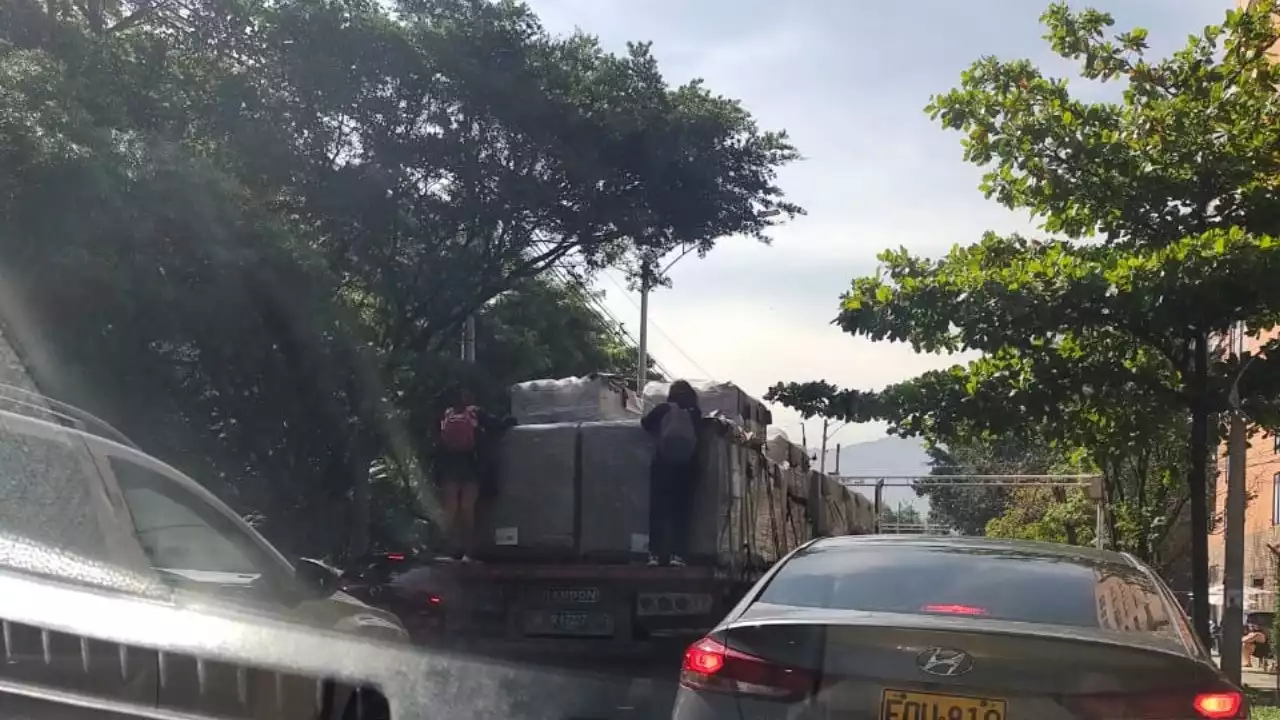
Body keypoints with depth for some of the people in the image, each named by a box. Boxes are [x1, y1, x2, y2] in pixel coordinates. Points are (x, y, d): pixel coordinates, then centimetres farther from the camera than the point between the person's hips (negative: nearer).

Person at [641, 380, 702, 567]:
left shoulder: (663, 410, -1)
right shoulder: (695, 414, 2)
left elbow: (645, 423, 8)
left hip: (663, 465, -1)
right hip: (686, 468, 1)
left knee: (658, 510, 5)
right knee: (681, 512, 5)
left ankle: (655, 554, 0)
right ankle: (677, 554, -3)